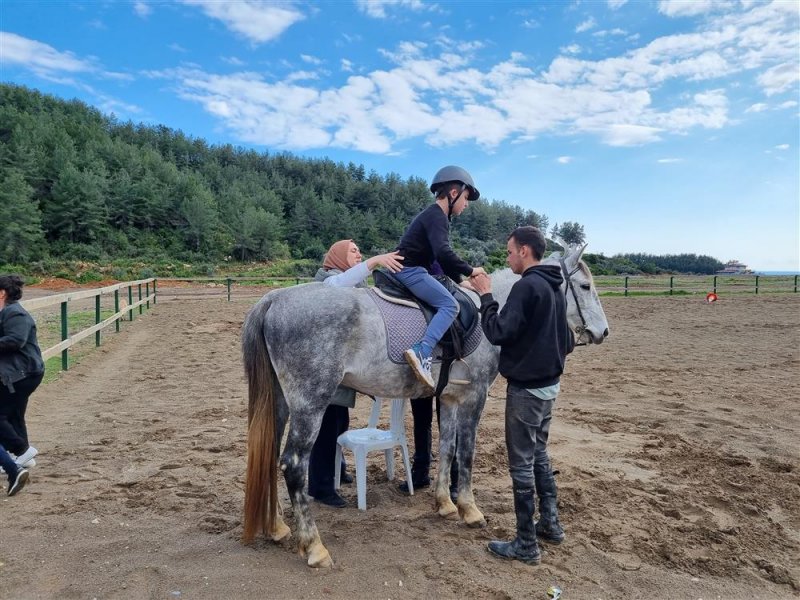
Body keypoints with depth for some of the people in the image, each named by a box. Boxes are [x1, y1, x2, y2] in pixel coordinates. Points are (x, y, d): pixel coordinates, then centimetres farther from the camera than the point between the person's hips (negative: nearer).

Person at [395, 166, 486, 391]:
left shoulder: (435, 216, 22)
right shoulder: (437, 216, -12)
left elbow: (439, 257, 25)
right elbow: (443, 253, -27)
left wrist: (460, 280, 23)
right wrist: (470, 270, -15)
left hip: (411, 270, 11)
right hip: (410, 270, -11)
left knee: (447, 300, 23)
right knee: (450, 305, -20)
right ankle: (422, 353, -35)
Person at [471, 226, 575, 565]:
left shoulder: (527, 286, -19)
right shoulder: (555, 288, 10)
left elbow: (498, 333, -23)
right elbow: (567, 342, 14)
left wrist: (485, 295, -14)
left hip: (526, 387, -9)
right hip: (549, 384, 9)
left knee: (521, 462, 1)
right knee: (539, 454, 22)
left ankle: (526, 545, 11)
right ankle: (550, 523, 33)